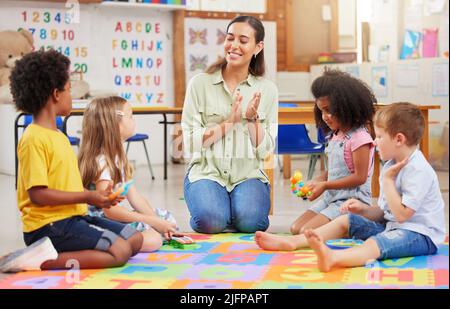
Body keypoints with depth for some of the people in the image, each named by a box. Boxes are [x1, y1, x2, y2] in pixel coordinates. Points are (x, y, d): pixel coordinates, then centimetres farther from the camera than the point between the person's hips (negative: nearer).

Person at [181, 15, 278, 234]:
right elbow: (191, 143, -5)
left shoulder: (267, 89, 6)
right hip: (207, 171, -1)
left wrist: (252, 118, -13)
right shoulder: (200, 83, 0)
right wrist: (229, 122, -14)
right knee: (210, 220, -30)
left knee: (250, 221, -28)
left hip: (248, 174, 1)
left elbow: (265, 149, 3)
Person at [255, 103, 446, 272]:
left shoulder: (418, 171, -18)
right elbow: (384, 211, 16)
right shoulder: (392, 166, 12)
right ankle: (292, 242, 4)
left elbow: (401, 214, -24)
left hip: (421, 234, -10)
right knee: (346, 220, 8)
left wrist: (388, 180, -18)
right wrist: (364, 209, -3)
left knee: (376, 243, -38)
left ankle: (332, 258, -67)